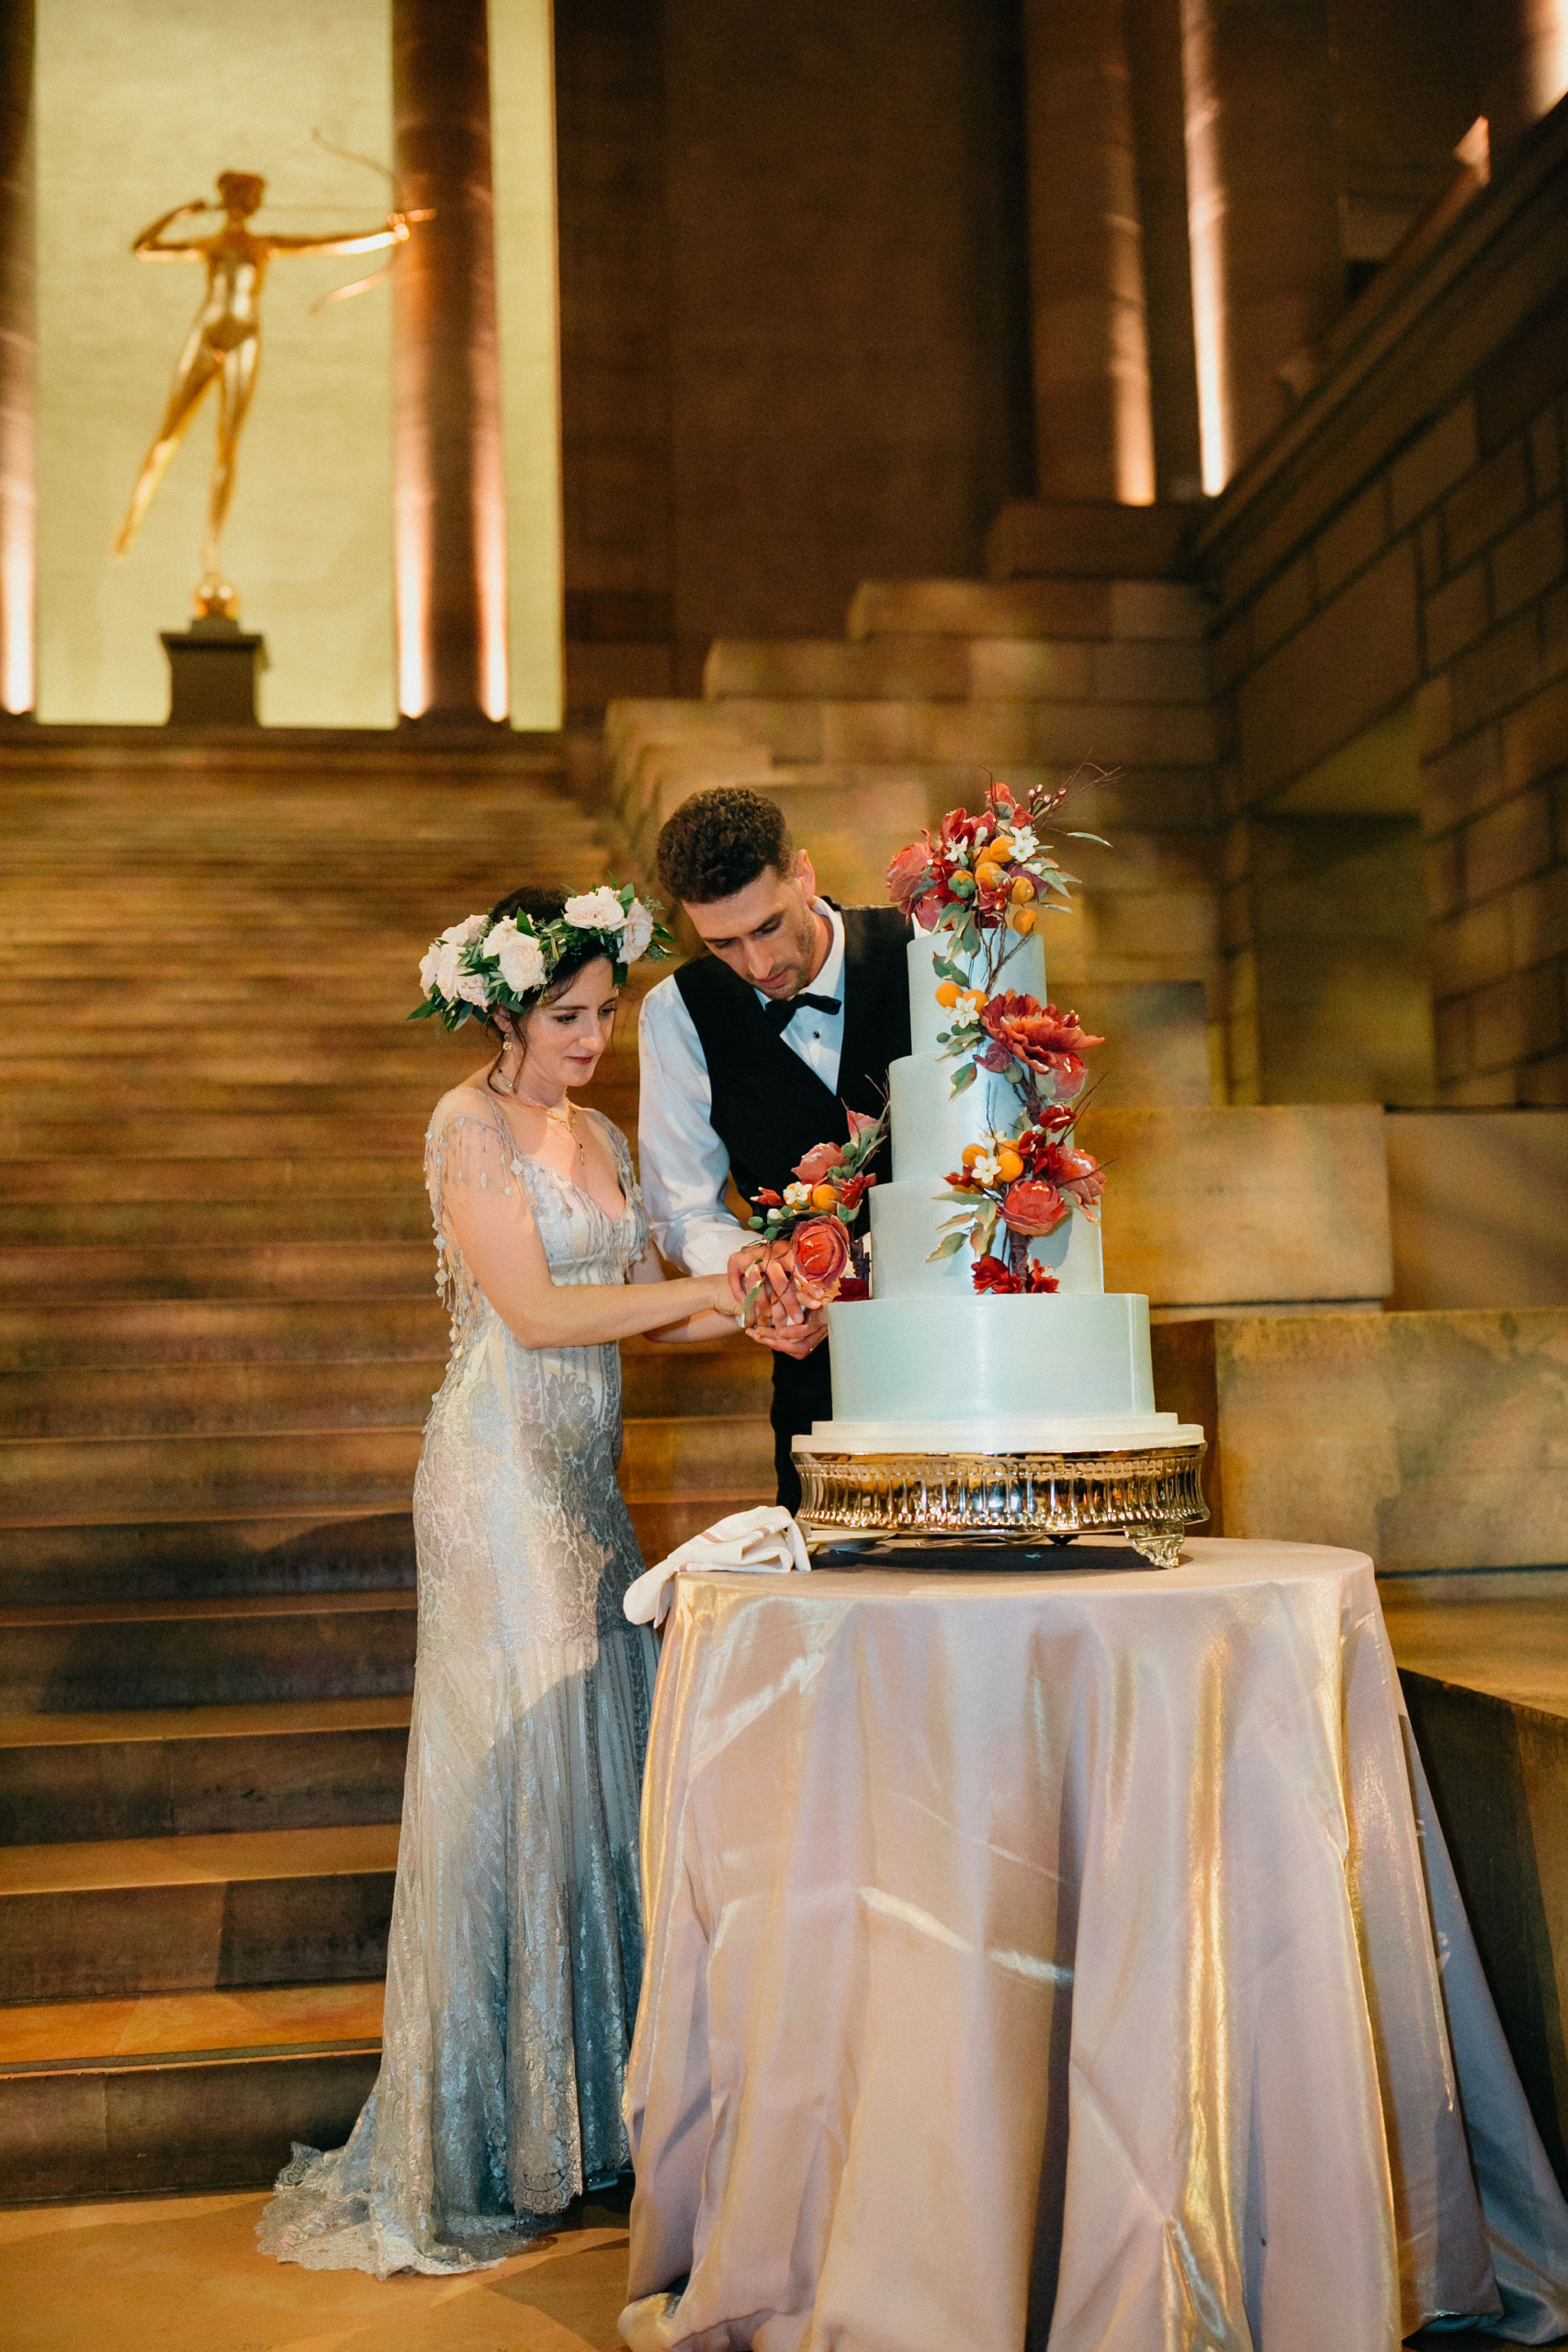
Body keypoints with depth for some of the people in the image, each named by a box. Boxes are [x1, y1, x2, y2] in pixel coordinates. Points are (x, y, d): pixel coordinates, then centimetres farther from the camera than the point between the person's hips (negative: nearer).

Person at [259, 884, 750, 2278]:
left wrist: (756, 1310, -3)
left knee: (603, 1757, 7)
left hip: (586, 1475, 7)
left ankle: (593, 2098, 19)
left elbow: (641, 1311, 14)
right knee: (513, 1759, -3)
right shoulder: (470, 1124, -7)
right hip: (501, 1467, -7)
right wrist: (704, 1286, -12)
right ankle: (494, 2137, 8)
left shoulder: (603, 1138, 16)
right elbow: (534, 1312, -15)